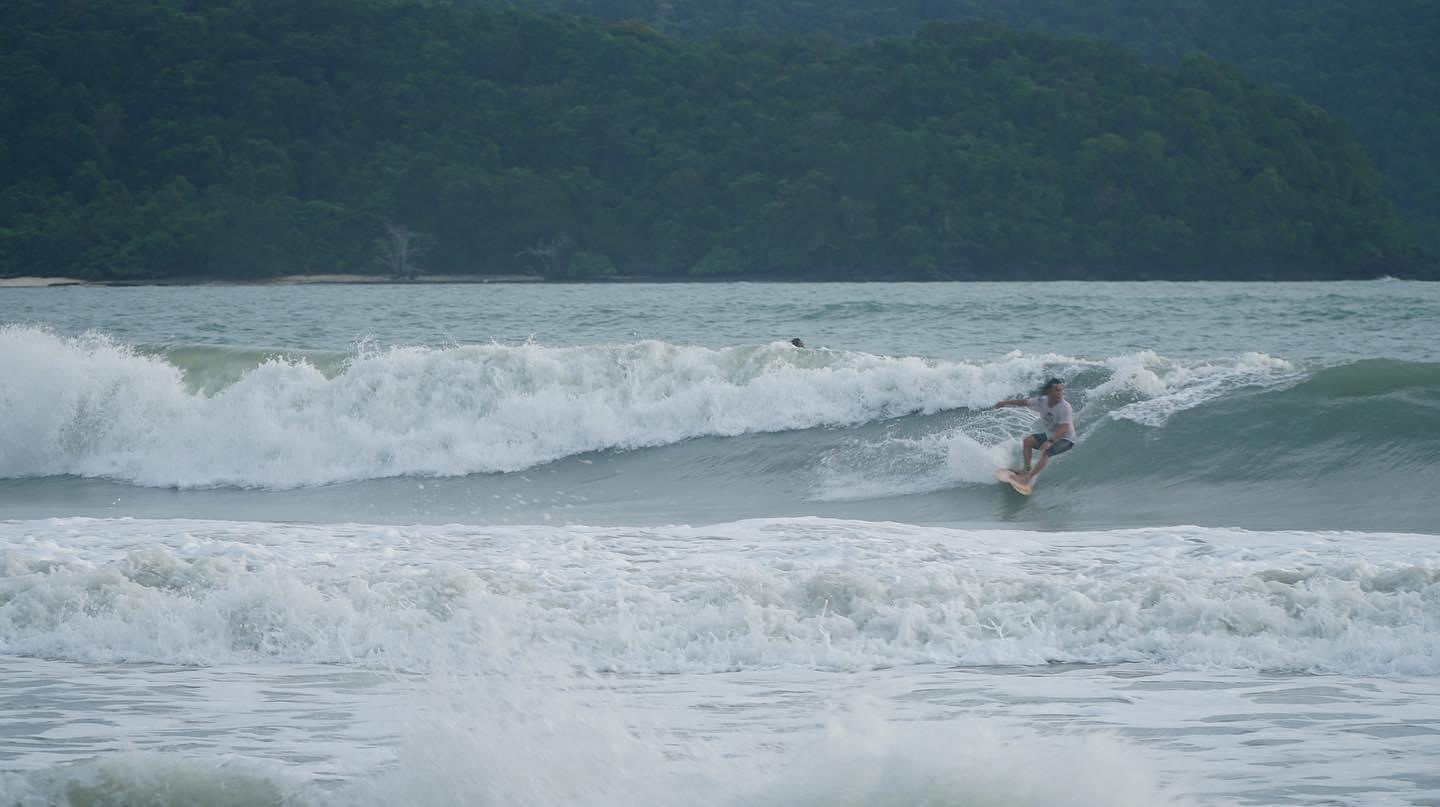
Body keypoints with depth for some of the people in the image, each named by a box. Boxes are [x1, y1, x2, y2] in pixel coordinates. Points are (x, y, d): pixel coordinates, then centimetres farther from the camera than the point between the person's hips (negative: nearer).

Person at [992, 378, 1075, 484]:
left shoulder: (1064, 407, -29)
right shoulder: (1042, 402, -9)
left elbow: (1064, 429, -36)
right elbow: (1024, 402, 5)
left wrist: (1050, 441, -49)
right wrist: (1003, 403, 12)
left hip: (1066, 439, -8)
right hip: (1050, 435, 8)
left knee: (1045, 451, -29)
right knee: (1028, 440, 8)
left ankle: (1029, 477, -33)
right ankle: (1027, 470, 6)